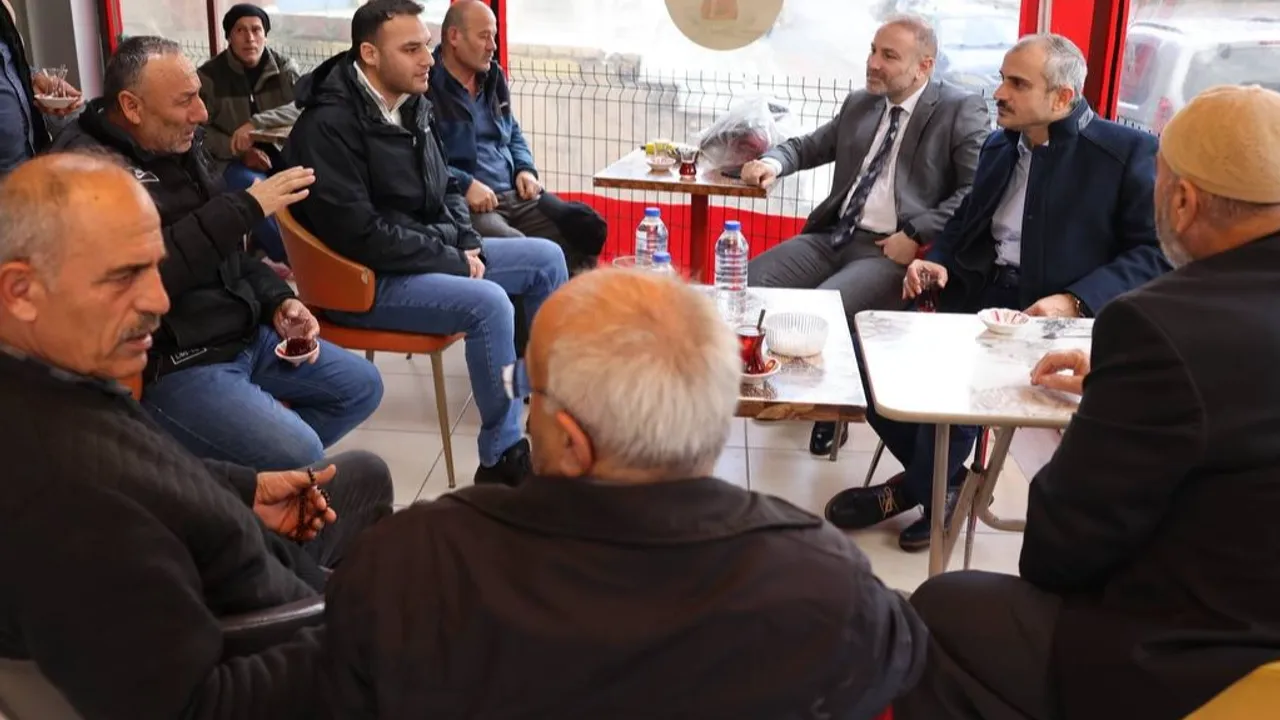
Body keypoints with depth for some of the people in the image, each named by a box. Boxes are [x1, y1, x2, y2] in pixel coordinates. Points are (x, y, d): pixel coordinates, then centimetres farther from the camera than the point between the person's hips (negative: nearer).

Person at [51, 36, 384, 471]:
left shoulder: (178, 146, 10)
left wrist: (277, 301, 3)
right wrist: (245, 207, -26)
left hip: (245, 333, 9)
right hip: (170, 365, -9)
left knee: (362, 387, 13)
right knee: (300, 458, -25)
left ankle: (231, 464, 17)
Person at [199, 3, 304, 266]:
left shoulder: (285, 68, 3)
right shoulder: (210, 75, -2)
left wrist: (255, 123, -28)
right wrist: (240, 151, -18)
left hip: (282, 153, 2)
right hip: (234, 162, -2)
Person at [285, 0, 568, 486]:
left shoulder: (413, 106, 6)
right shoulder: (329, 125, -20)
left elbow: (445, 190, 18)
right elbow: (359, 234, -25)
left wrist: (468, 244, -2)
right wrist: (453, 259, -19)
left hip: (431, 254, 10)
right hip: (366, 279, -9)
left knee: (546, 258, 6)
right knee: (488, 302, -31)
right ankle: (501, 458, -17)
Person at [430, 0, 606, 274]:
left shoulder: (493, 78, 19)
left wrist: (525, 169, 11)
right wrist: (464, 184, -22)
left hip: (514, 194, 8)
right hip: (461, 201, -8)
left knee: (587, 229, -6)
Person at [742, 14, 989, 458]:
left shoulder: (961, 111, -3)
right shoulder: (859, 104, 18)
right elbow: (810, 145, 26)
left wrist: (916, 235, -20)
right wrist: (774, 162, 2)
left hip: (892, 250, -6)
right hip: (833, 236, 7)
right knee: (747, 284, -13)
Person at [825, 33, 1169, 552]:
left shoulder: (1127, 152, -4)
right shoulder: (999, 146, 16)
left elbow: (1155, 252, -10)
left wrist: (1074, 300, -23)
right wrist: (939, 262, 1)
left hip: (1052, 318, -6)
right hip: (978, 298, 6)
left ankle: (914, 489, 0)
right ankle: (940, 480, 6)